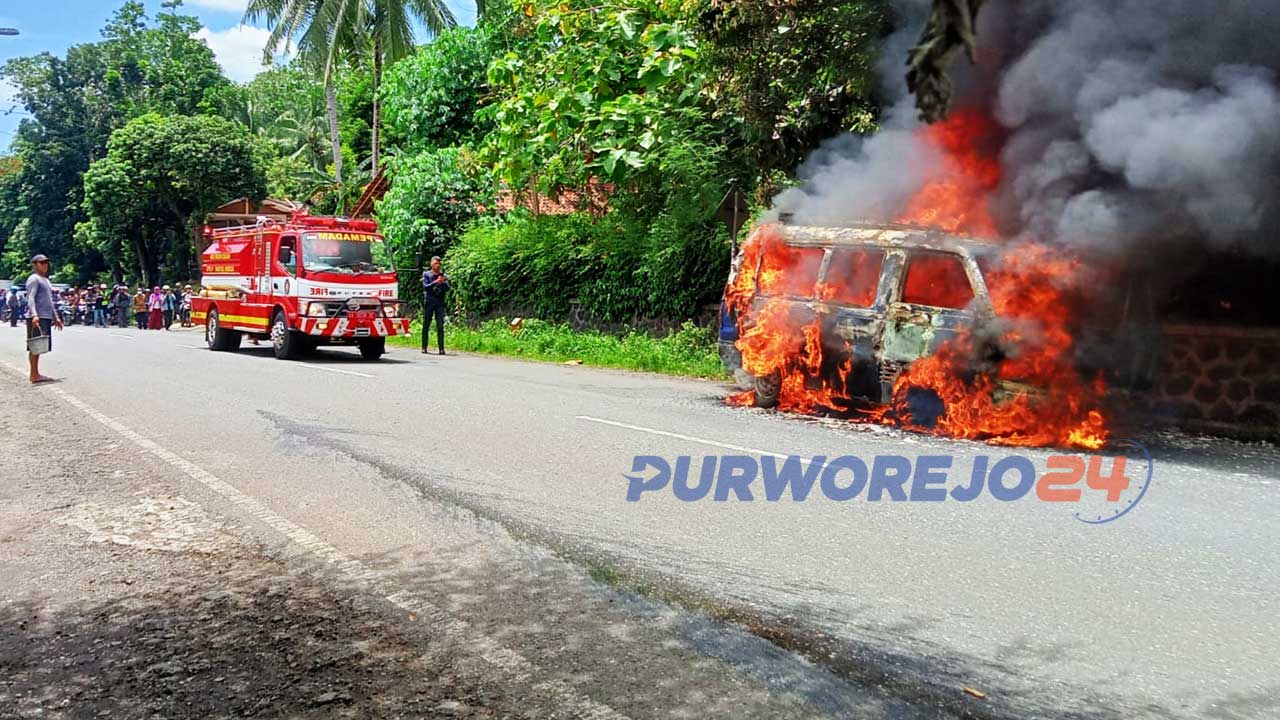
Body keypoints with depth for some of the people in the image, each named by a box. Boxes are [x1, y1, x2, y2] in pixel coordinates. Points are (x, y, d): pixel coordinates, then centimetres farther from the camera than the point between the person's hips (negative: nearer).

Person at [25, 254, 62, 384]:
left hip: (46, 318, 9)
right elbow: (30, 298, -17)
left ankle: (35, 374, 14)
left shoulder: (45, 280, 24)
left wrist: (55, 317, 29)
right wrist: (34, 315, -29)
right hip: (38, 318, -9)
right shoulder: (34, 279, -5)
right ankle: (34, 375, -8)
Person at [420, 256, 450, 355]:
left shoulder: (443, 275, 12)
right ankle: (424, 348, 6)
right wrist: (436, 282, -18)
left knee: (440, 326, -6)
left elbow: (447, 289, 3)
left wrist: (443, 282, -16)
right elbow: (425, 287, -6)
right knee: (426, 325, 1)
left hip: (440, 303, 1)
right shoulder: (426, 274, 7)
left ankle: (441, 348, -8)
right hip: (429, 302, -1)